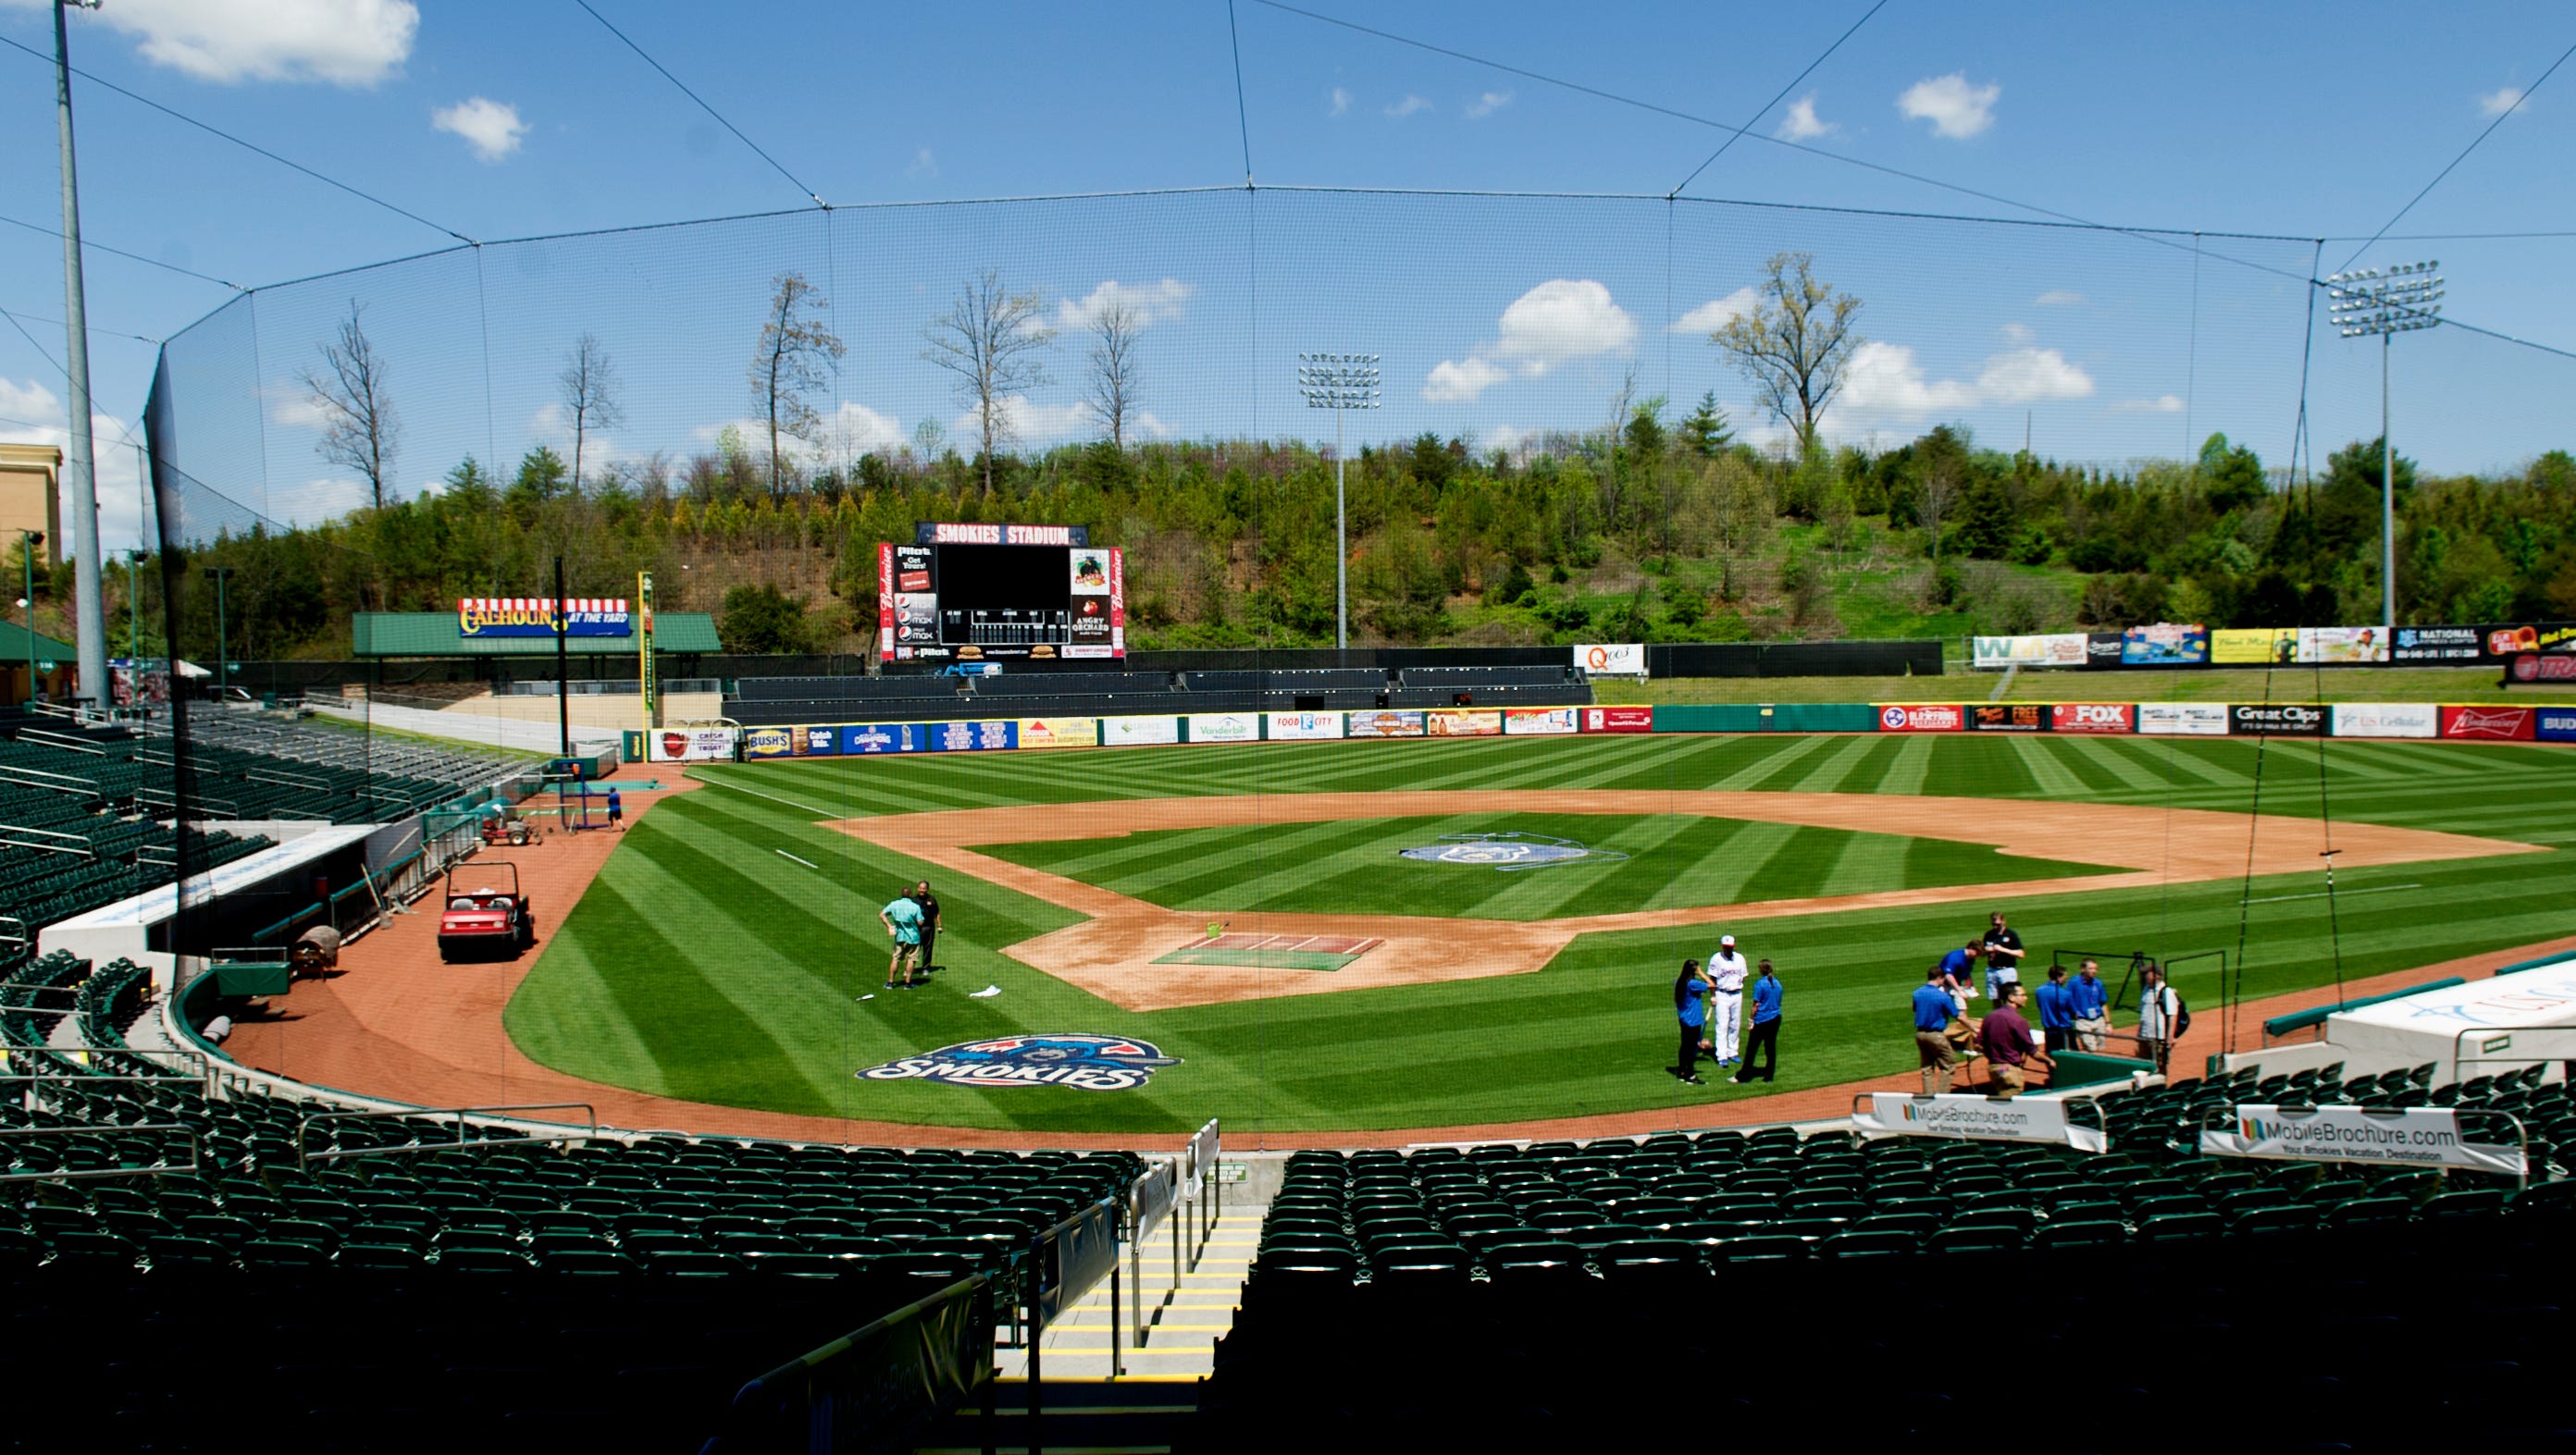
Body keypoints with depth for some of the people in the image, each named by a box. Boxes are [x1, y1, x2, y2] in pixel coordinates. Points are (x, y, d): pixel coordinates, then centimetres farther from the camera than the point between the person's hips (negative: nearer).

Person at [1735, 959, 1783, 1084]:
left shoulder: (1760, 984, -14)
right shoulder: (1777, 983, 5)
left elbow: (1756, 1005, -13)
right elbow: (1778, 1002, 13)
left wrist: (1751, 1020, -7)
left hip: (1762, 1020, -6)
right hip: (1775, 1018, 6)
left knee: (1752, 1048, -1)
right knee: (1771, 1047, 11)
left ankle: (1743, 1077, 1)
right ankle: (1769, 1075, 15)